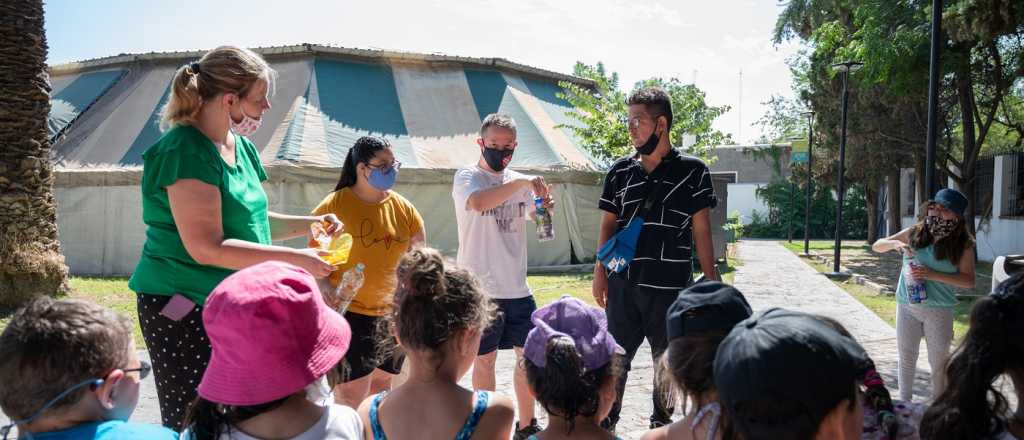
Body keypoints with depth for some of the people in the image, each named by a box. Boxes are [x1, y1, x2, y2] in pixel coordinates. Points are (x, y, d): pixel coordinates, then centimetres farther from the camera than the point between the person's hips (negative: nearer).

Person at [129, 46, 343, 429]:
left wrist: (309, 223, 6)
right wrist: (295, 258, -21)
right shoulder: (186, 151, -18)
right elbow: (207, 247, -25)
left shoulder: (241, 147, 10)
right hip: (184, 308, -9)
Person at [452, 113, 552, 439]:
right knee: (486, 359, 7)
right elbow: (479, 203, -30)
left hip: (517, 286, 6)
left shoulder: (518, 182, 9)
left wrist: (545, 206, -4)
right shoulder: (467, 177, -7)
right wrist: (522, 182, -26)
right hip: (482, 288, -5)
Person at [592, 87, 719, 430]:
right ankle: (606, 421, 23)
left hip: (672, 286, -1)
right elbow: (607, 226, 9)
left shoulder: (692, 171, -2)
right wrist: (600, 273, 3)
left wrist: (711, 281, -3)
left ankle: (662, 423, 31)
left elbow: (702, 231, -1)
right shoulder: (620, 172, 5)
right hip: (623, 284, 2)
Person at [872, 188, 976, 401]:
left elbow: (969, 281, -11)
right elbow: (876, 246, 4)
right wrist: (895, 243, -18)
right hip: (907, 305, 2)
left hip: (939, 310, -2)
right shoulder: (915, 233, 0)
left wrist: (932, 274, -21)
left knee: (939, 360, 9)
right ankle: (905, 403, 27)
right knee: (906, 356, 13)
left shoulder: (963, 244, -7)